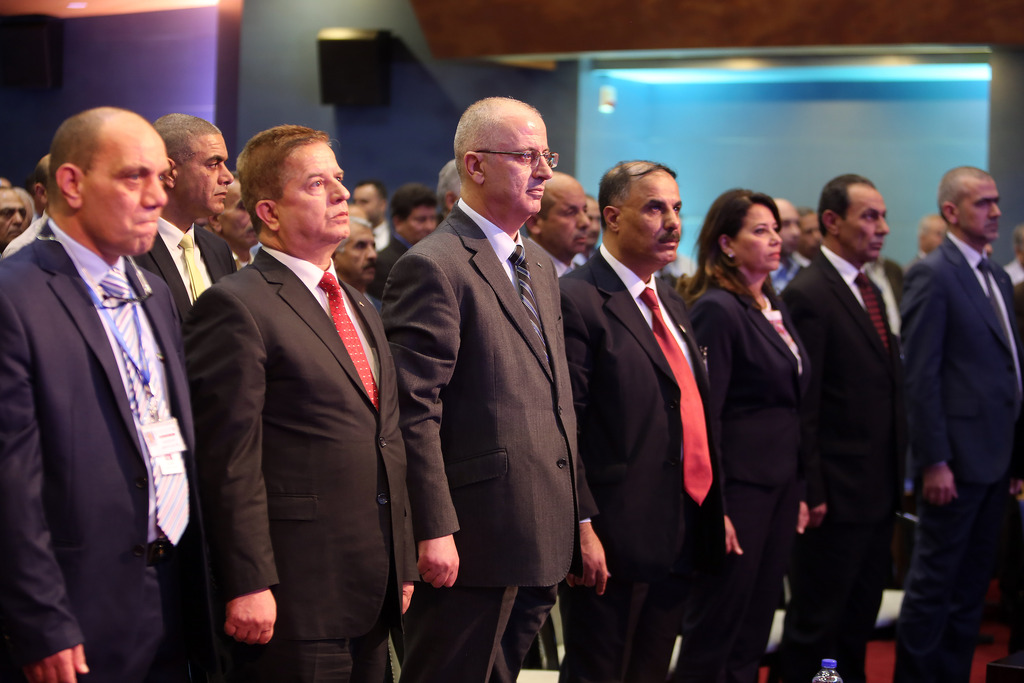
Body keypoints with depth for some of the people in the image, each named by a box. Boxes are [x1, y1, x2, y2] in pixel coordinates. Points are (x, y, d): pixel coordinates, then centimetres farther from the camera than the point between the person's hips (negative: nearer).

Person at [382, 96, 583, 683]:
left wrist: (575, 520, 19)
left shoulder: (539, 266, 17)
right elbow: (416, 412, -16)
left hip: (540, 542, 8)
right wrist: (435, 532, -19)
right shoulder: (434, 267, -12)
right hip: (472, 543, -8)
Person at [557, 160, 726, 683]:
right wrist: (581, 528, -21)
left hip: (680, 538, 8)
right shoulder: (576, 300, -11)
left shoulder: (672, 304, 17)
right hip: (611, 542, -8)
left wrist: (716, 509, 17)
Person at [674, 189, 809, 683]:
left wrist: (798, 491, 14)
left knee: (755, 627, 12)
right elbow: (703, 415, -16)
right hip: (739, 484, -8)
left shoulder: (773, 306, 13)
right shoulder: (717, 309, -12)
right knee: (716, 629, -2)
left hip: (780, 484, 8)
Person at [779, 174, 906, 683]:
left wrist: (898, 470, 12)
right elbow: (801, 405, -17)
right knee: (816, 620, 1)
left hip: (879, 490, 9)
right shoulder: (808, 294, -14)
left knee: (860, 620, 17)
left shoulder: (869, 291, 14)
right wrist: (811, 492, -19)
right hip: (838, 490, -9)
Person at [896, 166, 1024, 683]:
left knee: (971, 588, 13)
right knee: (933, 586, -1)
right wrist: (934, 462, -19)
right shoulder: (933, 275, -10)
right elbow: (921, 377, -15)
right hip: (957, 460, -8)